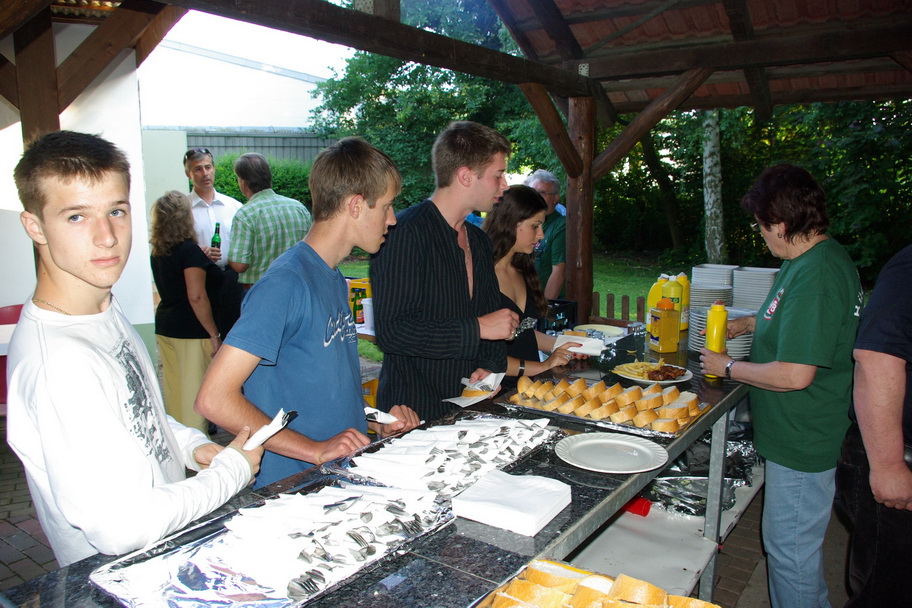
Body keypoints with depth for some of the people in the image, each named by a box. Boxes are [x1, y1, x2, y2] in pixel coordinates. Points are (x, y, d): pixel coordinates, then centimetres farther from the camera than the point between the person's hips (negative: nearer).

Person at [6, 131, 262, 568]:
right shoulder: (58, 363, -26)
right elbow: (123, 527, -25)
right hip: (125, 581, -7)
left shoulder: (105, 311, 2)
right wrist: (233, 469, -14)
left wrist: (192, 445, 0)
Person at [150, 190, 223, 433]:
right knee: (194, 392, 0)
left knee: (173, 389, 14)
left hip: (164, 327, 8)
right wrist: (214, 334, -16)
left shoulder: (157, 252, 10)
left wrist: (204, 258, 30)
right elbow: (196, 297, -20)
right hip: (192, 330, -8)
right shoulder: (189, 250, -14)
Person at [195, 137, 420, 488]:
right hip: (290, 489, -7)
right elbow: (214, 399, -20)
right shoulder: (286, 282, -17)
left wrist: (376, 422, 6)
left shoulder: (334, 279, 11)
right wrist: (315, 449, -19)